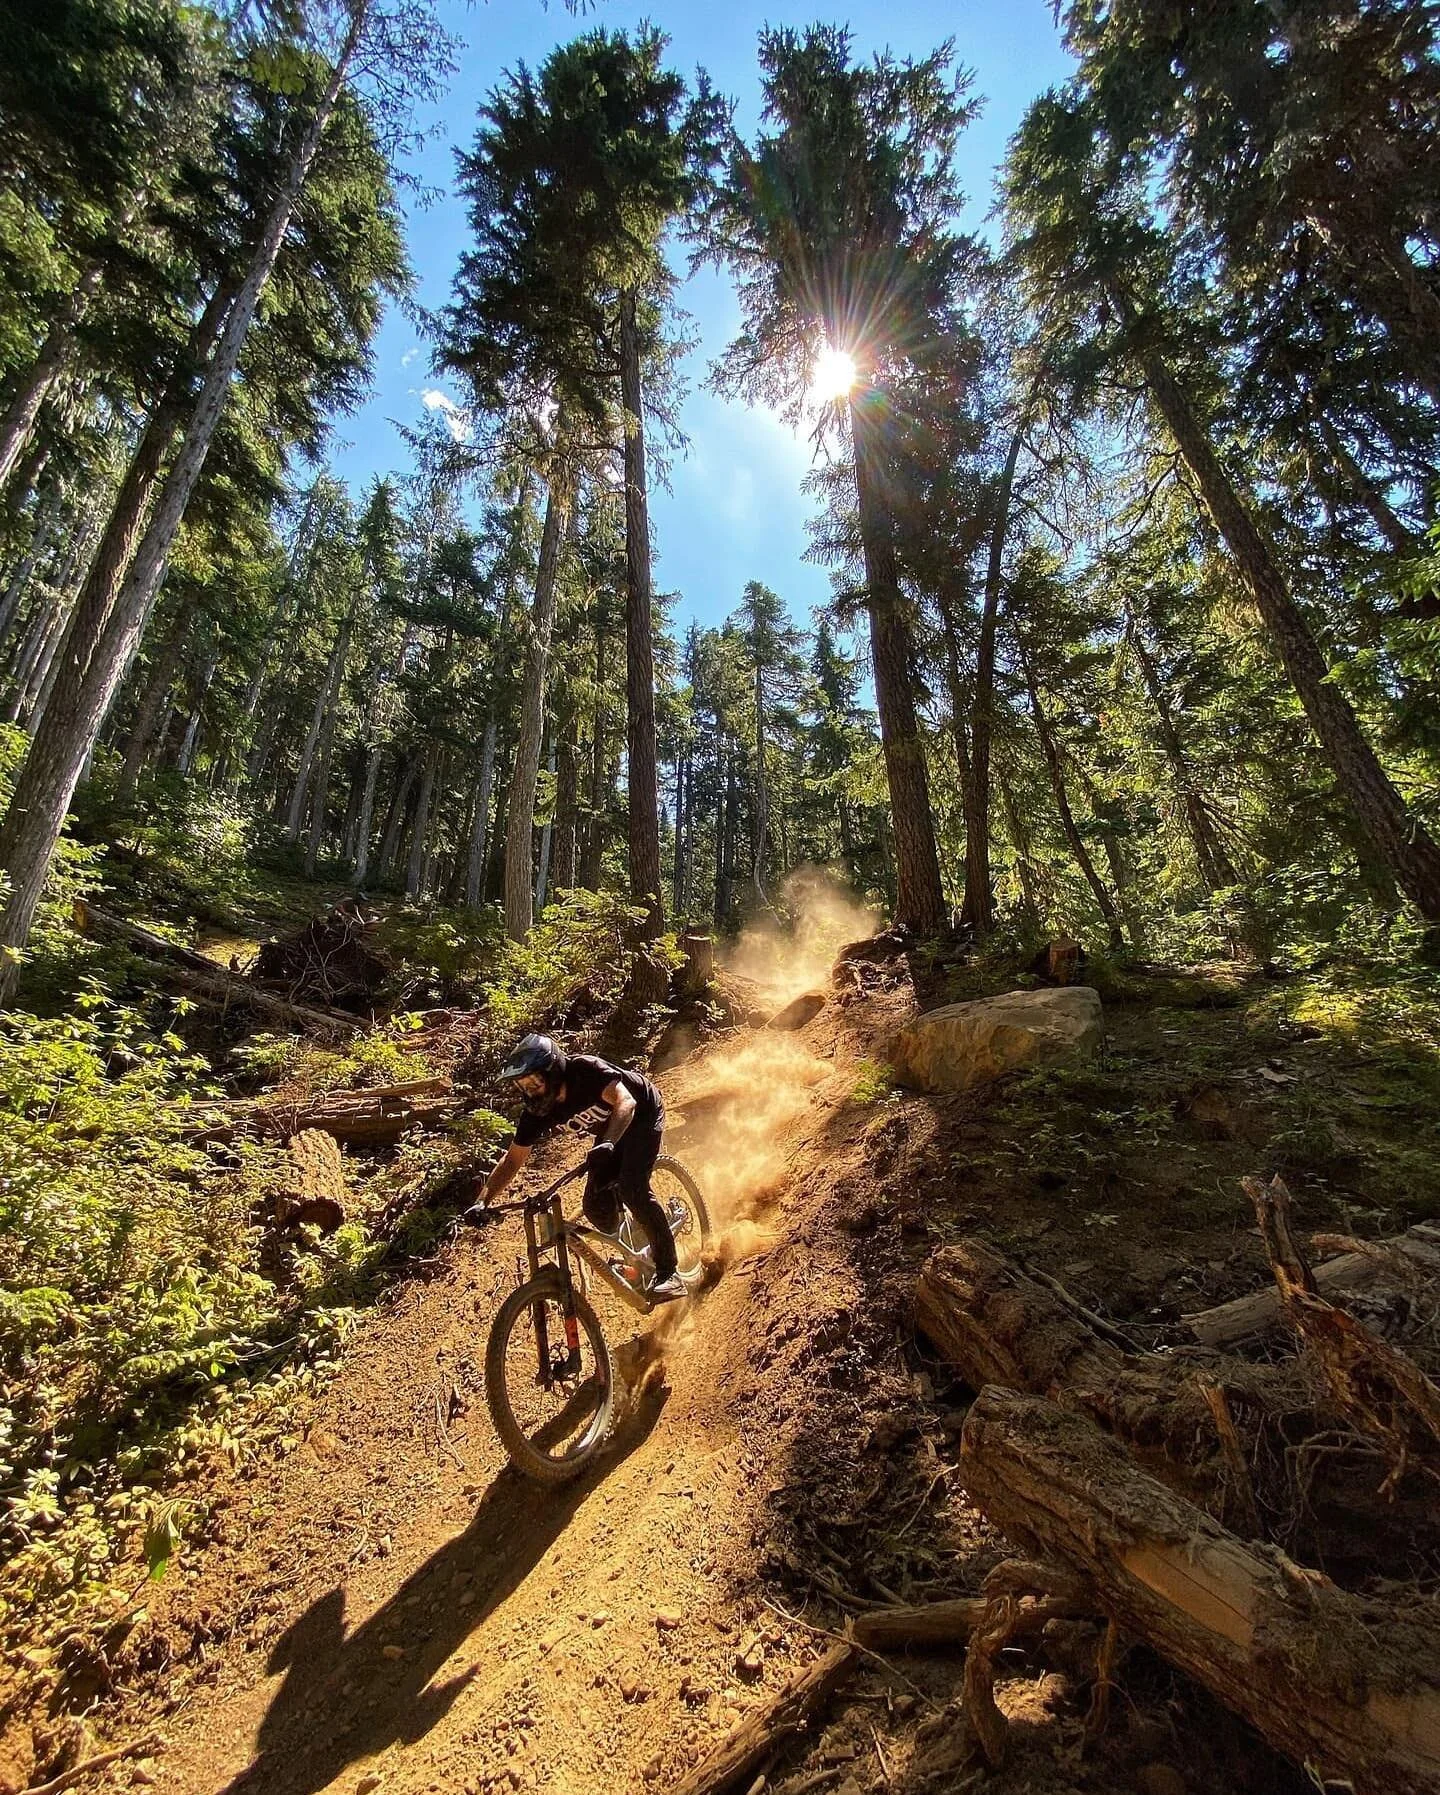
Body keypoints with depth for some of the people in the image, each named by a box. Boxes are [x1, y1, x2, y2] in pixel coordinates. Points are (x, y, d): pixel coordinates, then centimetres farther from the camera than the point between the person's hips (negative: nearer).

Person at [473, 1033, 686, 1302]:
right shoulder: (537, 1111, -18)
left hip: (642, 1113, -6)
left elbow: (625, 1102, -47)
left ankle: (668, 1273, -10)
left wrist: (608, 1144, -63)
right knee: (596, 1207, -7)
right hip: (609, 1127, 6)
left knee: (632, 1188, -24)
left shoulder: (586, 1070, -35)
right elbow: (512, 1160, -10)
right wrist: (482, 1201, -21)